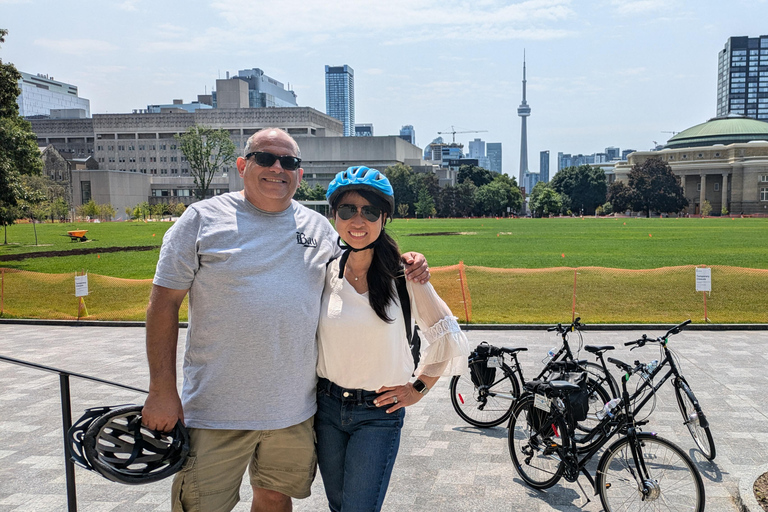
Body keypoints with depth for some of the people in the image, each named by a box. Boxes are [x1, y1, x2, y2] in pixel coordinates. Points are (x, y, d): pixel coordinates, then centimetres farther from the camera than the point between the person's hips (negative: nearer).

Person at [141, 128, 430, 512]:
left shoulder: (319, 227, 7)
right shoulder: (202, 218, -3)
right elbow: (164, 304, -3)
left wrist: (404, 264, 1)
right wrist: (162, 391, -7)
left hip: (294, 409, 3)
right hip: (216, 408, -3)